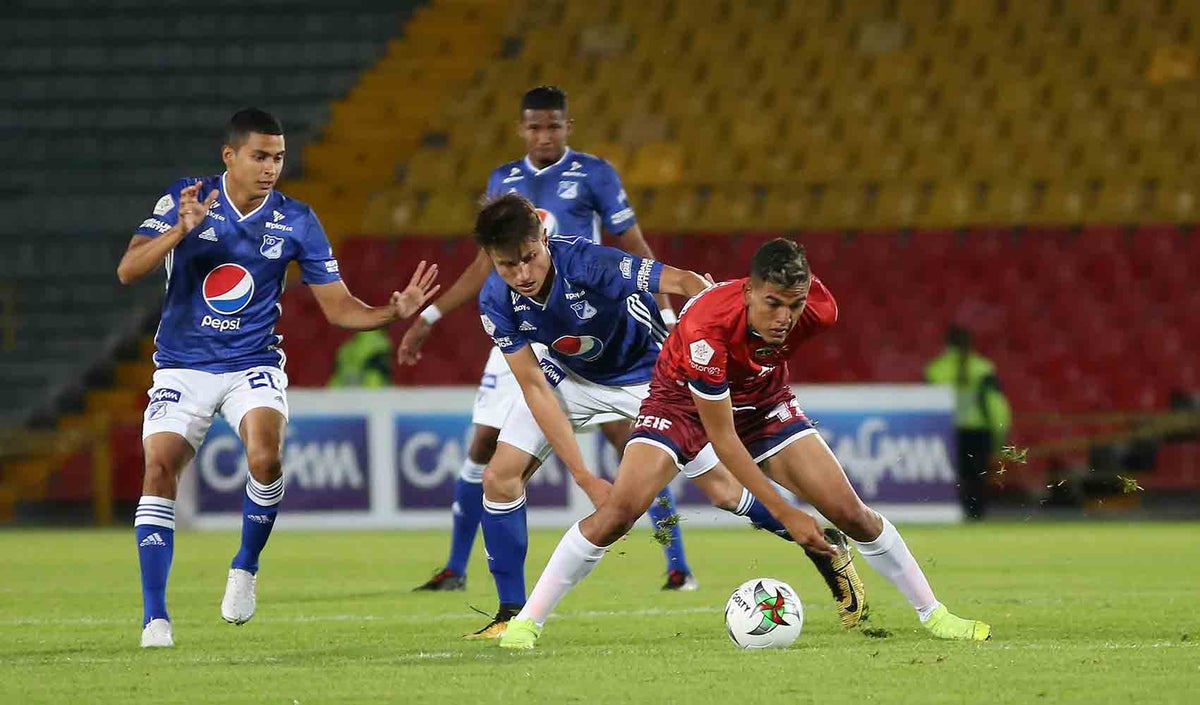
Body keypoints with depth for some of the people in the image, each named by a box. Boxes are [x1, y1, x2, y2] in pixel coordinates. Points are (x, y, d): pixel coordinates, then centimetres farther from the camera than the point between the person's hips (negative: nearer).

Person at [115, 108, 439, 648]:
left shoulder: (297, 222, -3)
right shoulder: (185, 200, -6)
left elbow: (339, 308, 0)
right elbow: (128, 271, -15)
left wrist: (395, 311, -19)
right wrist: (181, 231, -31)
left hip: (253, 365, 0)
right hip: (183, 367, 0)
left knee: (265, 456, -26)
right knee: (159, 469, -15)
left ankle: (245, 568, 0)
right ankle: (154, 617, -8)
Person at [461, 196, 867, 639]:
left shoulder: (587, 262, -37)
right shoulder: (497, 302, -24)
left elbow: (686, 284, -35)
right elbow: (535, 389, -21)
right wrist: (584, 478, -25)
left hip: (646, 373, -3)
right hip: (569, 377, 3)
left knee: (724, 489, -5)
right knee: (500, 478, -13)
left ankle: (826, 549, 18)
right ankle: (512, 614, 2)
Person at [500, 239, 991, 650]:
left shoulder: (818, 310, -28)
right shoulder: (706, 327, -40)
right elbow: (722, 439, -32)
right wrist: (785, 513, -33)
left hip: (762, 399, 4)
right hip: (684, 400, -4)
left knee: (849, 511, -6)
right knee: (619, 510, -22)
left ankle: (932, 613, 10)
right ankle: (527, 621, -11)